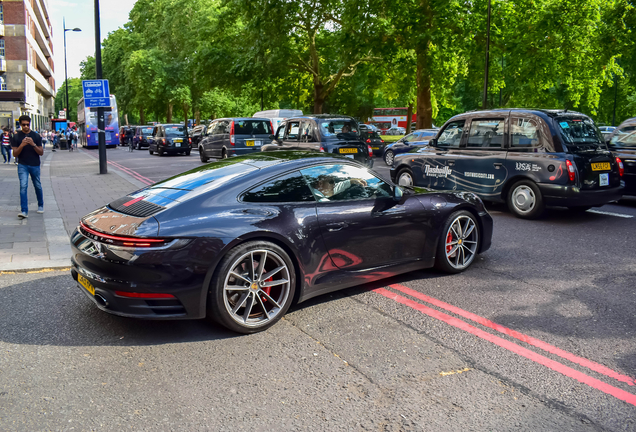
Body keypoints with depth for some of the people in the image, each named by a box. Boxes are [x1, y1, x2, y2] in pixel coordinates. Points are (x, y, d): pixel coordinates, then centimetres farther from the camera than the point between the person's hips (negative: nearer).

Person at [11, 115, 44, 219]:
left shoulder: (36, 136, 1)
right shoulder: (16, 137, 0)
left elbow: (41, 152, 0)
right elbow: (15, 154, -2)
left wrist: (33, 144, -18)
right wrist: (22, 145, -20)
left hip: (35, 165, 1)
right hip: (22, 165, -1)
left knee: (38, 186, 12)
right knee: (23, 186, -12)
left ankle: (40, 205, 33)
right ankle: (24, 211, -14)